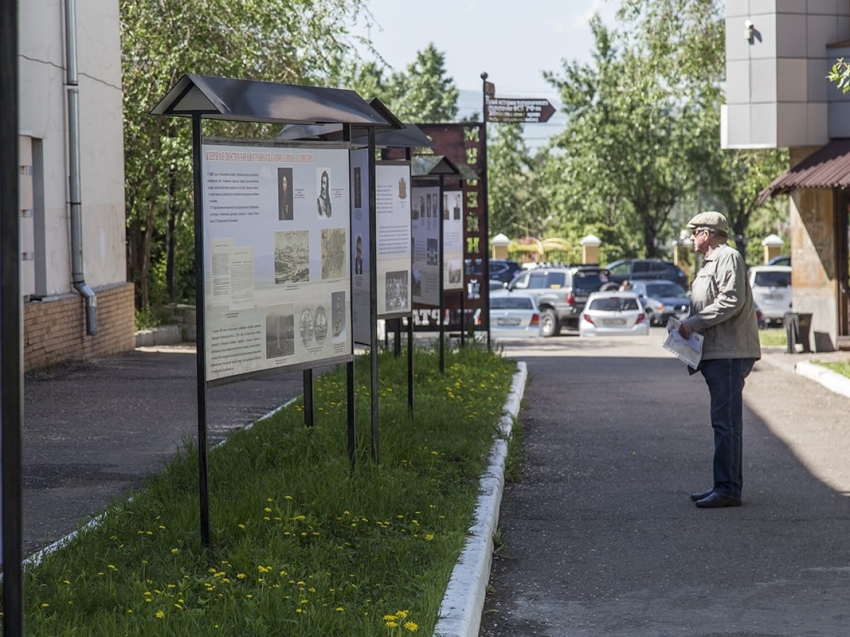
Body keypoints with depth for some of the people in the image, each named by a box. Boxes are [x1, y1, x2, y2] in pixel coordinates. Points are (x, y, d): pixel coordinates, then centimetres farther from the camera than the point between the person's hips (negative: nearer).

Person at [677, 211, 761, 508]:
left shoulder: (728, 257, -9)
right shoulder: (710, 263, 24)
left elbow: (732, 300, -20)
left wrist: (694, 322, -17)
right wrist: (689, 325, 12)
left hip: (729, 354, -11)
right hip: (716, 353, 11)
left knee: (726, 422, -11)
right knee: (723, 422, 13)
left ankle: (728, 489, -11)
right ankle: (725, 485, 18)